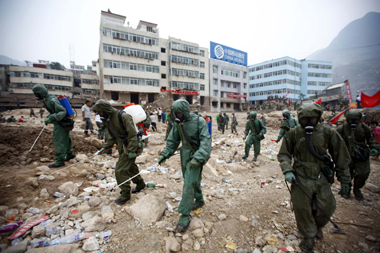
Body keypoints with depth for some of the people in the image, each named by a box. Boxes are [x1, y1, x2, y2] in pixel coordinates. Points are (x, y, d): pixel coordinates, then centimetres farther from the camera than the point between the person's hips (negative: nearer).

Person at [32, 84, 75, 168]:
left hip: (62, 124, -10)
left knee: (58, 141, -6)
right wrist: (48, 117, 11)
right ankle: (70, 154, 33)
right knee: (65, 139, 19)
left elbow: (62, 112, -28)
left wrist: (51, 118, -28)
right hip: (59, 123, 10)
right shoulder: (47, 100, 11)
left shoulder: (52, 100, -21)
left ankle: (60, 160, 1)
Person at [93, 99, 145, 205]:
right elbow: (112, 136, 16)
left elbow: (132, 134, -24)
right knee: (130, 167, 21)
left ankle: (125, 194, 11)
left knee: (120, 170, -6)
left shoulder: (123, 116, -21)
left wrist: (132, 150, -25)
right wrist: (105, 147, 6)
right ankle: (140, 183, 42)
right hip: (122, 148, 9)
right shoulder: (108, 119, 8)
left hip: (129, 147, -9)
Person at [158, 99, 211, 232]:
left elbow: (206, 141, -24)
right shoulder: (177, 123, 0)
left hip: (195, 156, -6)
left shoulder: (199, 121, -17)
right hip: (184, 156, 6)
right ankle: (199, 199, 45)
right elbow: (172, 140, 8)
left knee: (189, 184, -7)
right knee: (193, 181, 20)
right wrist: (165, 154, -1)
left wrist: (198, 158, -34)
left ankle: (185, 215, 7)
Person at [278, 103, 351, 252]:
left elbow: (341, 157, 6)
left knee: (326, 208, 10)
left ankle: (318, 225, 45)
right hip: (301, 179, -1)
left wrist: (344, 179, 10)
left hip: (322, 179, 2)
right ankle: (309, 236, 31)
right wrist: (287, 171, -14)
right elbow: (284, 155, 0)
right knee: (302, 209, 4)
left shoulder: (328, 133, -4)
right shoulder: (293, 134, -7)